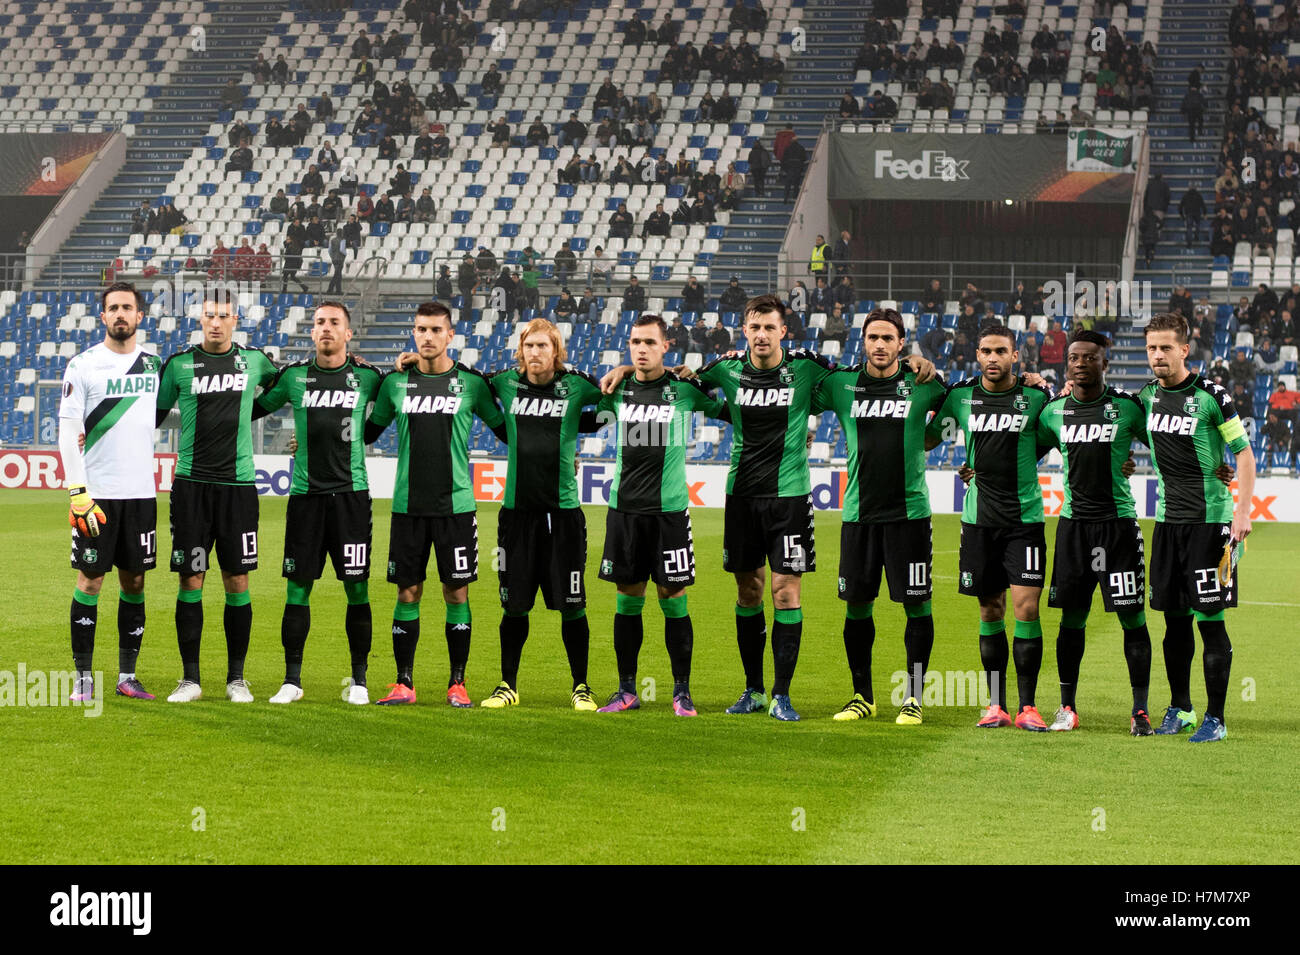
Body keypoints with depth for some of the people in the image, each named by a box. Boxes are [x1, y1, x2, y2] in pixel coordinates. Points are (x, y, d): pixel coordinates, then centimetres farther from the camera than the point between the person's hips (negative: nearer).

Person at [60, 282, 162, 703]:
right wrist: (77, 493, -14)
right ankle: (83, 677, 3)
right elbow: (68, 432, -8)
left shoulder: (153, 364, 9)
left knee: (134, 582, 7)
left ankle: (127, 676, 14)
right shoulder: (83, 365, -4)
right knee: (90, 581, -2)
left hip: (140, 492, 4)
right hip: (96, 492, -4)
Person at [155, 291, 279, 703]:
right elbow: (153, 414, 10)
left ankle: (236, 677, 12)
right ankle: (190, 678, 7)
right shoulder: (179, 364, 2)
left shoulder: (253, 360, 7)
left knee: (237, 583, 2)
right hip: (191, 484, -1)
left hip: (238, 483, 1)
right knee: (191, 581, -1)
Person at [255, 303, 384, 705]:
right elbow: (256, 408, 20)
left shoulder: (366, 377, 3)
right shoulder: (294, 375, 6)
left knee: (357, 587, -1)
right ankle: (292, 679, 10)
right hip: (305, 494, 1)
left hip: (350, 492, -1)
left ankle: (359, 679, 8)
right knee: (298, 587, 2)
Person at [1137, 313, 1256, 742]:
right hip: (1168, 520, 5)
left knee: (1210, 619, -5)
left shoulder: (1210, 395, -8)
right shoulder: (1147, 396, 8)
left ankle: (1215, 718, 0)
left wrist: (1243, 510, -13)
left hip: (1210, 519, -5)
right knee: (1175, 619, 9)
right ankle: (1180, 709, 21)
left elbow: (1243, 452, -5)